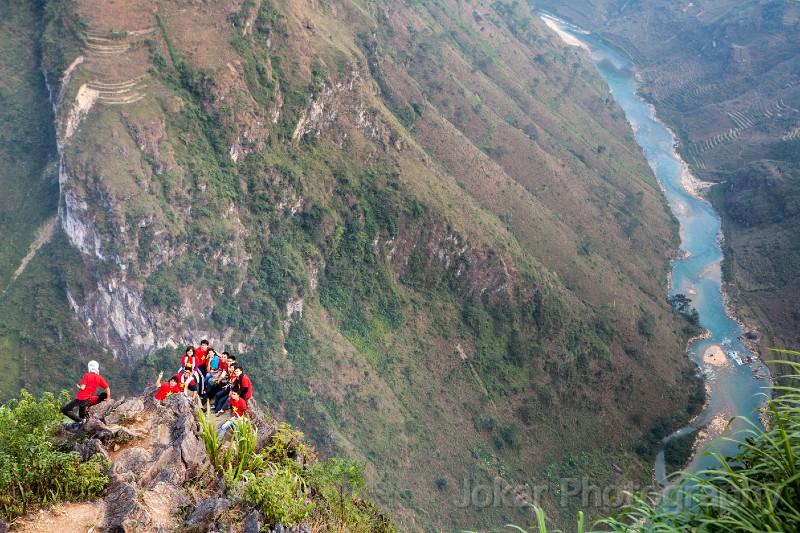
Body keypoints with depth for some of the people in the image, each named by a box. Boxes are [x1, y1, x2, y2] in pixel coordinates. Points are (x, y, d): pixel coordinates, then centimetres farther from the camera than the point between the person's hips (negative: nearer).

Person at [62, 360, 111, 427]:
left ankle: (79, 420, -11)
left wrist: (78, 386, 3)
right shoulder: (99, 378, 2)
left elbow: (82, 387, -20)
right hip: (88, 400, 6)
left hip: (80, 399, -6)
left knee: (65, 410, -1)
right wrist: (108, 398, 17)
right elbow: (107, 388, 3)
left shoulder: (87, 375, -11)